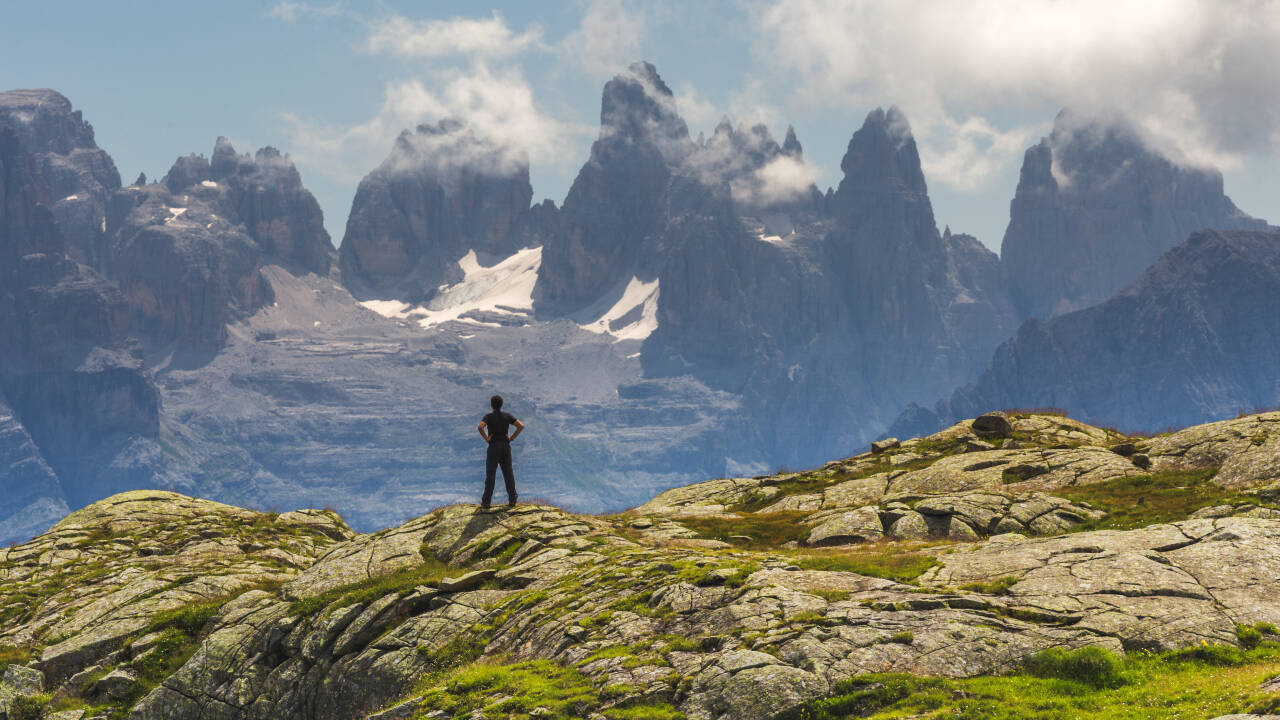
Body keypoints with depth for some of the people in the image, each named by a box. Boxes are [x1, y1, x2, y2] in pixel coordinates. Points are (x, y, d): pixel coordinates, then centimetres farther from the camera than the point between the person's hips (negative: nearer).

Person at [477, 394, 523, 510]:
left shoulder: (489, 417, -7)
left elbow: (480, 427, -26)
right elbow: (521, 425, -4)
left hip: (494, 447, -3)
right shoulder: (507, 416, 4)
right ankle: (512, 500, 8)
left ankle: (486, 502, -1)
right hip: (506, 447, 3)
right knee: (508, 474, 9)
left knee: (490, 475, 0)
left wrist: (486, 438, -12)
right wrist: (512, 438, 2)